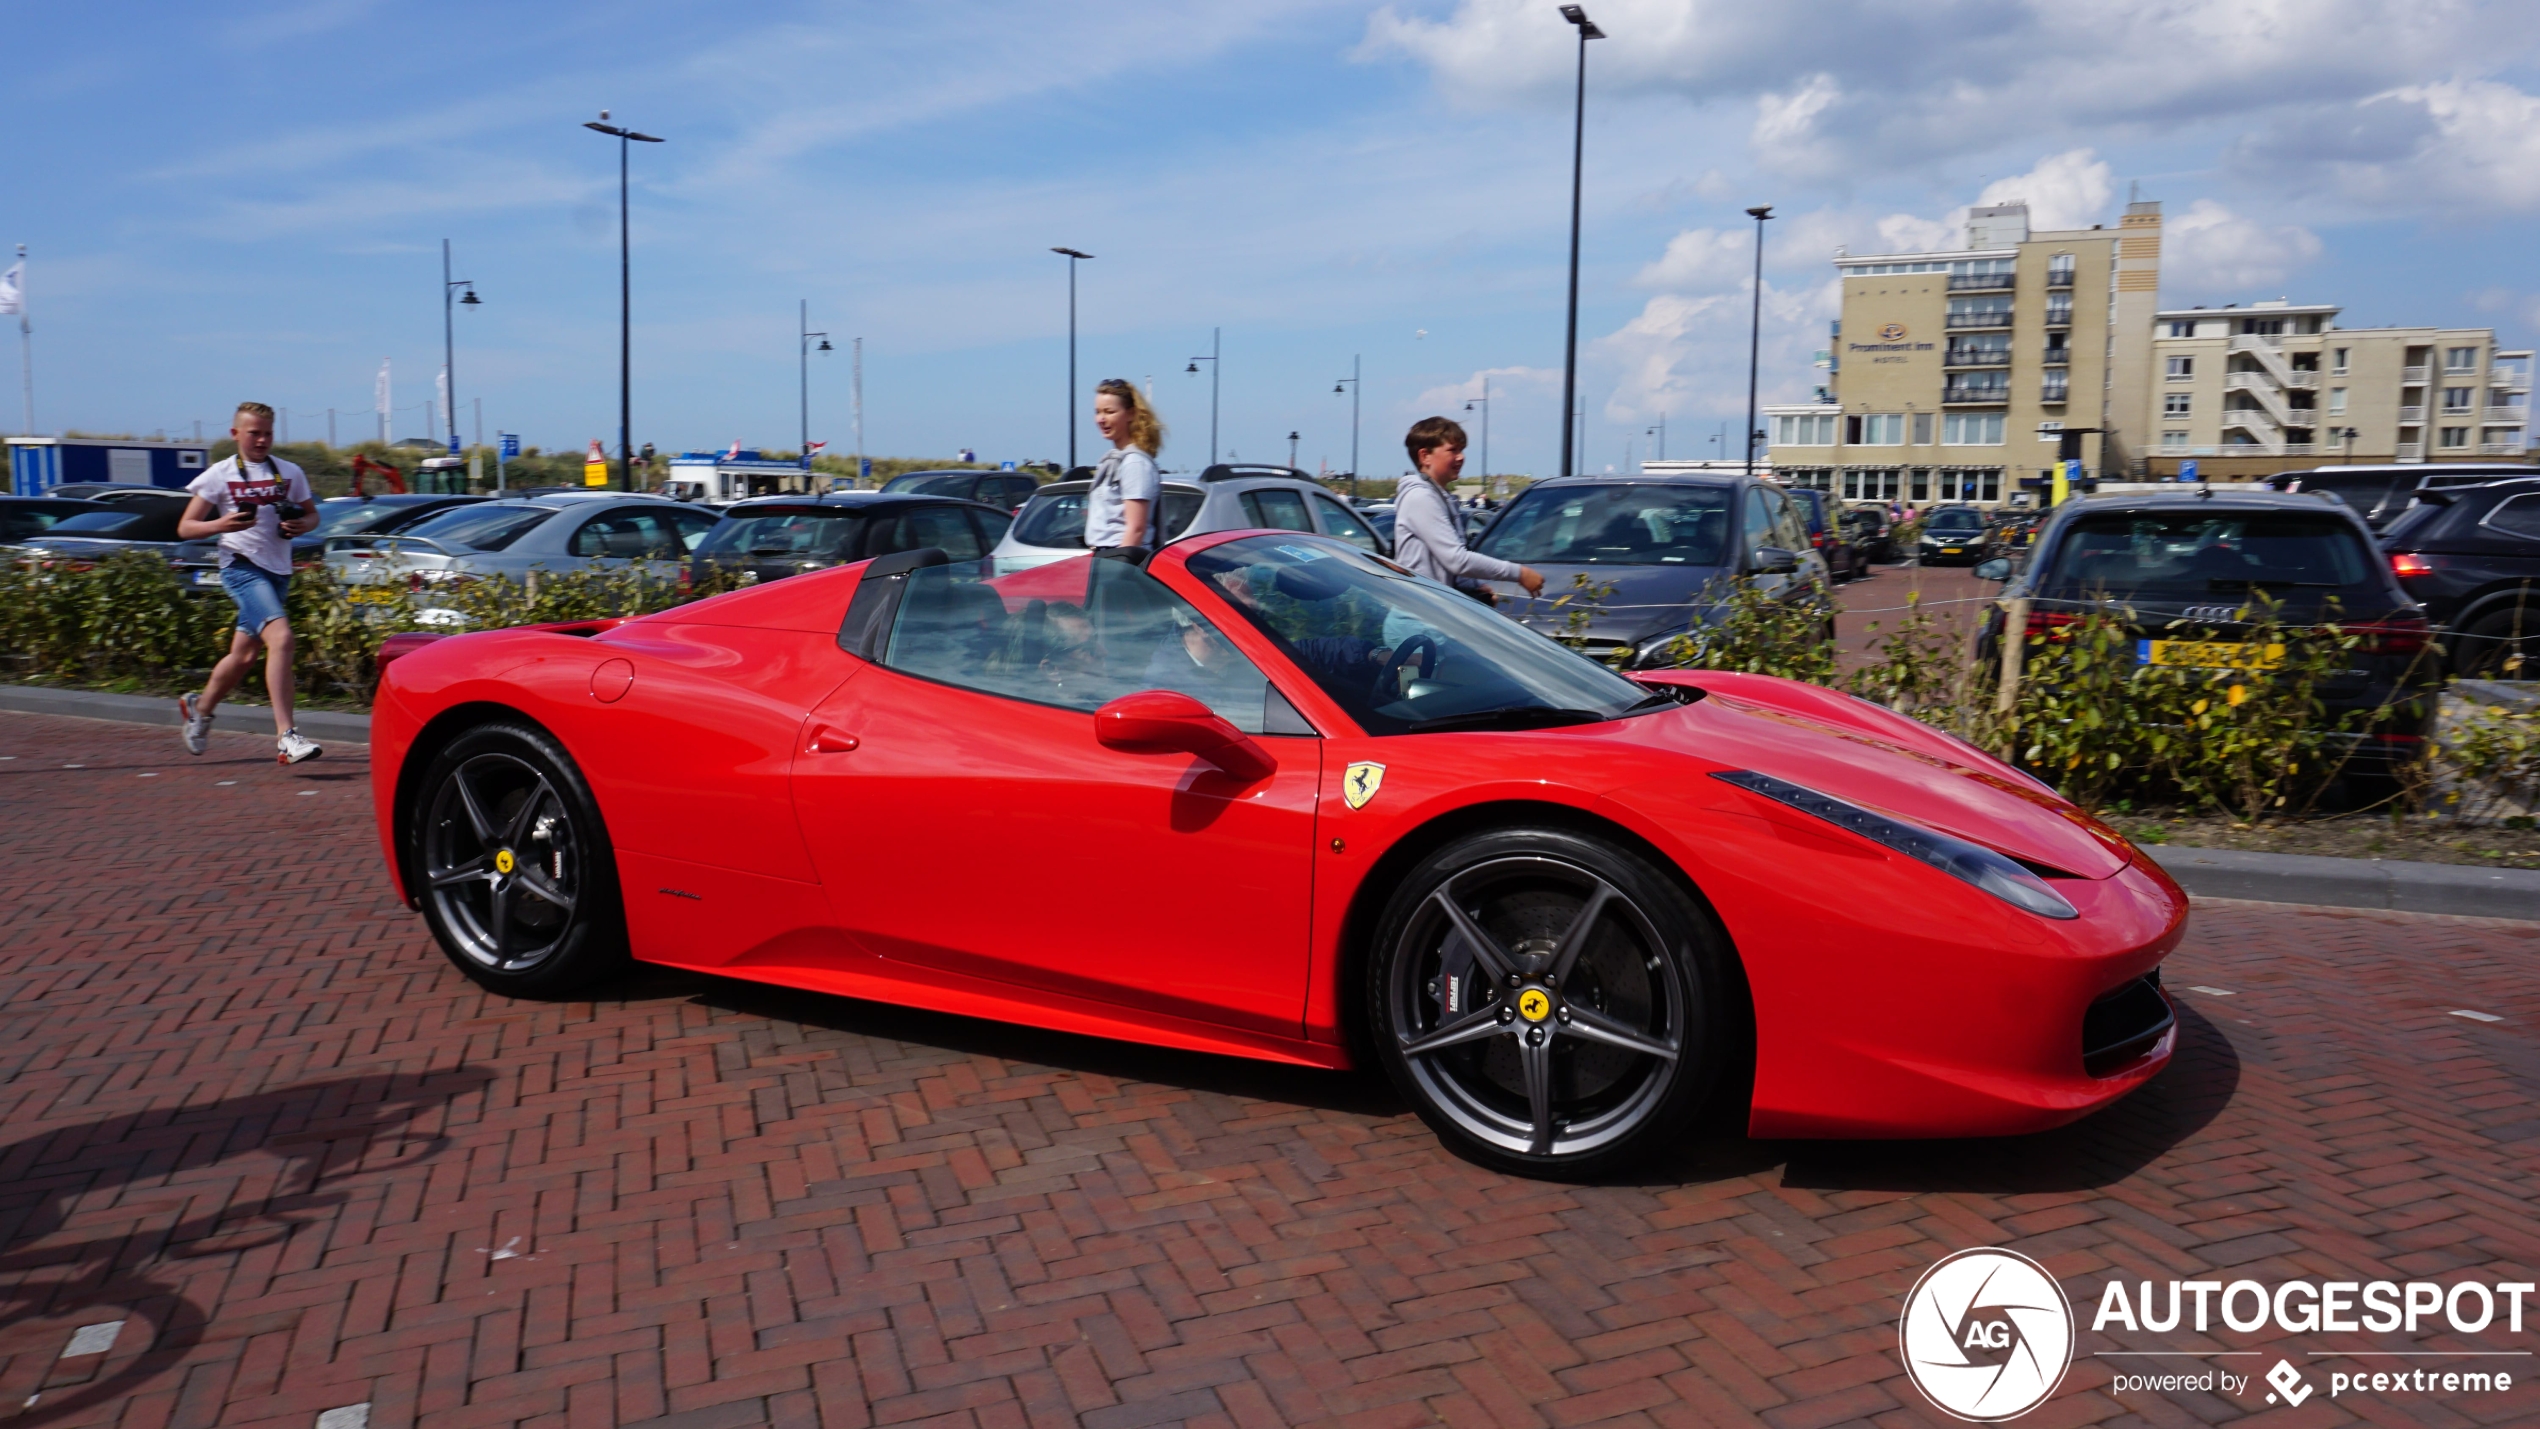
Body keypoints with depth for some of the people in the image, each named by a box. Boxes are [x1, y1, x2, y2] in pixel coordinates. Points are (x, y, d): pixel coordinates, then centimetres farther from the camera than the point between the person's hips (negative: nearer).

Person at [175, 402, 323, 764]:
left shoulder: (291, 473, 10)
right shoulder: (219, 475, 1)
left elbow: (312, 515, 20)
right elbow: (185, 528, 2)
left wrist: (301, 524, -4)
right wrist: (220, 525, -18)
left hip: (278, 570, 5)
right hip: (242, 567, -5)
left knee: (244, 655, 15)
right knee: (281, 637, -26)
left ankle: (199, 708, 44)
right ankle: (286, 738, -30)